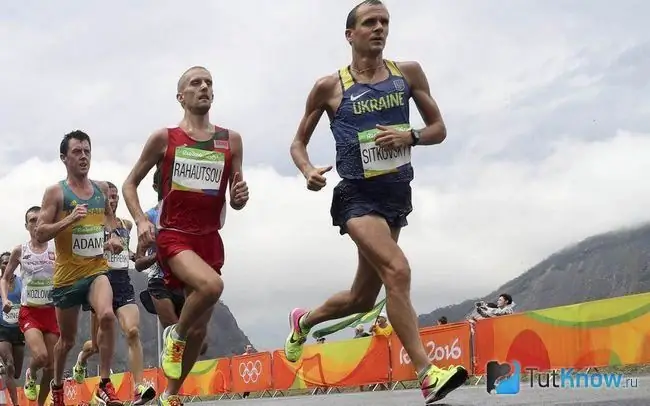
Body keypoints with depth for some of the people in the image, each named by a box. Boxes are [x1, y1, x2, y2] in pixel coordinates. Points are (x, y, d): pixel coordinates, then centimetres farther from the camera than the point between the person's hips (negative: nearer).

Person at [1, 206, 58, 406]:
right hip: (29, 312, -1)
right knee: (40, 357, -23)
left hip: (52, 312, 1)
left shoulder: (56, 250, -2)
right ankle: (30, 375, 12)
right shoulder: (19, 251, 1)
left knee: (51, 365, 3)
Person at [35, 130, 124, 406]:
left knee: (107, 315, -29)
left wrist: (112, 236, 6)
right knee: (67, 340, 12)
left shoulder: (102, 188, 7)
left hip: (97, 270, 2)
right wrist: (70, 219, -24)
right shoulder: (56, 192, -6)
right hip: (67, 276, -2)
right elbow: (39, 235, -11)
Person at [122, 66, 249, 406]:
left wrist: (241, 196, -14)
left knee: (199, 329, 9)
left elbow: (235, 202, 10)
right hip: (173, 237, -4)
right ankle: (175, 336, -5)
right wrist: (141, 221, -10)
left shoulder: (231, 140, 6)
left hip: (210, 239, 4)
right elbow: (130, 183, 6)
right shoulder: (164, 138, -1)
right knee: (211, 285, -34)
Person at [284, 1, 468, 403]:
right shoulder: (330, 87, -2)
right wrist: (308, 171, -14)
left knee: (363, 298, 15)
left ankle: (303, 321, 45)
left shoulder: (408, 73, 6)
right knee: (397, 270, -28)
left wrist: (409, 136, -12)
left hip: (397, 192, 5)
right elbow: (299, 143, 7)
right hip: (358, 195, -5)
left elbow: (439, 129, 10)